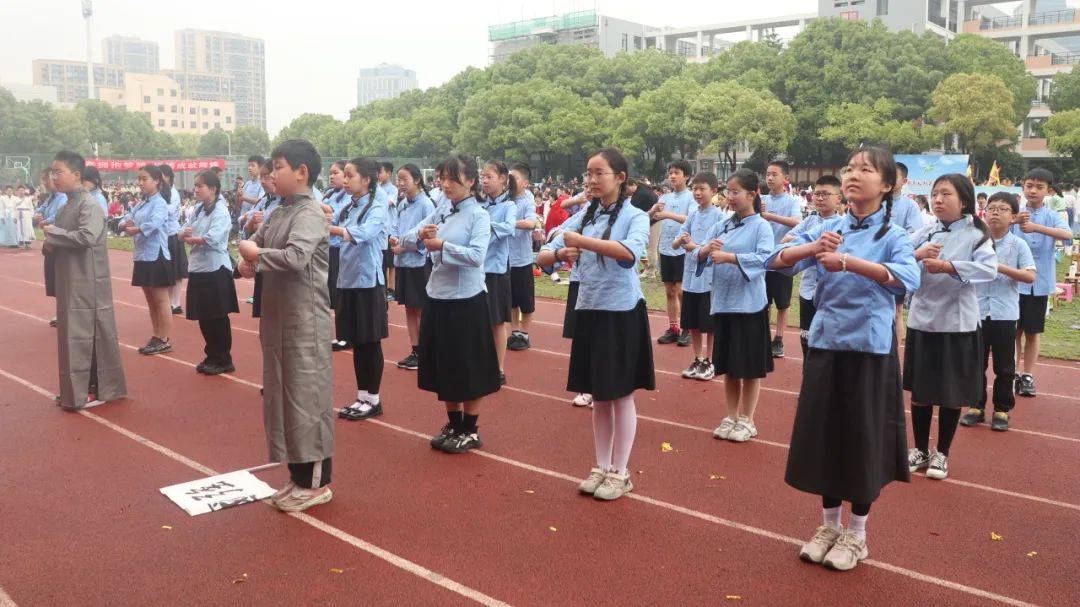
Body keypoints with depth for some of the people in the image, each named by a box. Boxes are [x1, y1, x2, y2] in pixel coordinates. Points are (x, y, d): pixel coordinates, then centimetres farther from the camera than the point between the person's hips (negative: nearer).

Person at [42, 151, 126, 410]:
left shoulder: (89, 205, -13)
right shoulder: (65, 206, 13)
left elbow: (86, 237, -27)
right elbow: (62, 241, 20)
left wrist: (53, 233, -14)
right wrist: (51, 243, -3)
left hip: (88, 283, -8)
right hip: (69, 282, 8)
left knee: (91, 334, -2)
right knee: (71, 334, 13)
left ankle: (99, 389, 8)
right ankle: (77, 389, 24)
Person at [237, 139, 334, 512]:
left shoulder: (310, 213, -14)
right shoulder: (281, 212, 12)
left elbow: (295, 257, -27)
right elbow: (253, 242, 18)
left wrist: (256, 255, -12)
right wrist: (247, 262, -4)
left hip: (304, 320, -9)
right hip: (278, 316, 9)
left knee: (306, 396, -2)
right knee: (283, 394, 14)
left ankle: (316, 482, 9)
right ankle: (299, 474, 26)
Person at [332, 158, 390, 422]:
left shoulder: (378, 206, -10)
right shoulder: (348, 208, 12)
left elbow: (365, 232, -29)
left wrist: (328, 228, -39)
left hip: (368, 281, -6)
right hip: (347, 280, 7)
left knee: (370, 342, 2)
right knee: (355, 343, 12)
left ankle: (373, 400, 13)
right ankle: (361, 398, 22)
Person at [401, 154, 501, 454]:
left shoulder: (479, 215, -9)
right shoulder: (440, 211, 6)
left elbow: (476, 256, -24)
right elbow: (406, 241, 3)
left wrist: (441, 245, -21)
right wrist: (420, 235, -17)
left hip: (467, 300, -6)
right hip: (438, 297, 6)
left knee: (470, 368, 6)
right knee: (443, 366, 14)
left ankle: (470, 431, 20)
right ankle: (453, 425, 30)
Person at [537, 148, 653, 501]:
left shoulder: (635, 216, -7)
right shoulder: (583, 217, 5)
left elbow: (630, 252, -29)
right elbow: (543, 256, 1)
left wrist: (582, 241, -27)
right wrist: (561, 252, -20)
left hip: (623, 313, -4)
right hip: (589, 312, 5)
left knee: (622, 396, 6)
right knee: (599, 397, 14)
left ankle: (620, 473, 18)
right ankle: (601, 467, 27)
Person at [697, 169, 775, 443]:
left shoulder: (761, 226, -6)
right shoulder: (720, 226, 8)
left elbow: (764, 258, -21)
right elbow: (698, 256, 3)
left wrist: (728, 256, -28)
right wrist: (706, 250, -19)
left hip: (749, 305, -5)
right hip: (722, 303, 5)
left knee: (750, 366, 6)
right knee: (729, 367, 14)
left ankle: (747, 420, 19)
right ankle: (731, 417, 26)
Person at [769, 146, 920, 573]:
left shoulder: (892, 235, -6)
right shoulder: (828, 229, 5)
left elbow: (909, 278, -26)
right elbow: (778, 261, -6)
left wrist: (849, 261, -36)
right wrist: (812, 249, -26)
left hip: (870, 347, -4)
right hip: (825, 343, 4)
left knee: (863, 439, 5)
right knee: (824, 435, 11)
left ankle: (856, 534, 23)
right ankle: (829, 525, 29)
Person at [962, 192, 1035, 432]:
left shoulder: (1018, 245, -2)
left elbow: (1030, 276, -10)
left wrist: (1002, 268, -19)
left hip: (1005, 313, -2)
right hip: (977, 311, 2)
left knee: (1004, 365, 7)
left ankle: (1002, 408, 19)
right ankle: (977, 405, 21)